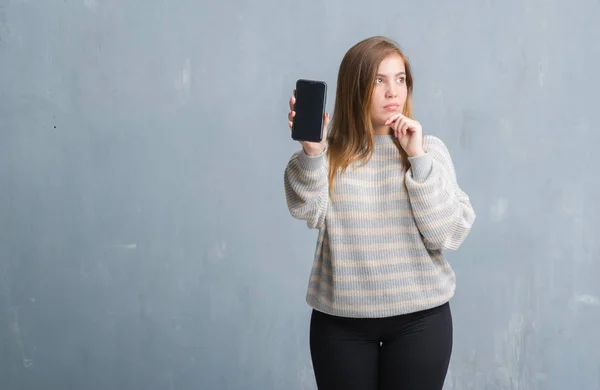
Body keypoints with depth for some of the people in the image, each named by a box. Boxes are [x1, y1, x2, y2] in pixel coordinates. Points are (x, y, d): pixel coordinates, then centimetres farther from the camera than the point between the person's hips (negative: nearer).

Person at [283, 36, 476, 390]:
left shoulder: (429, 148, 1)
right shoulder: (332, 152, -1)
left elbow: (450, 234, -8)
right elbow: (307, 211, -17)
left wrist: (418, 158, -15)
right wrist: (311, 150, -32)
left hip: (419, 319, 0)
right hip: (339, 321, 0)